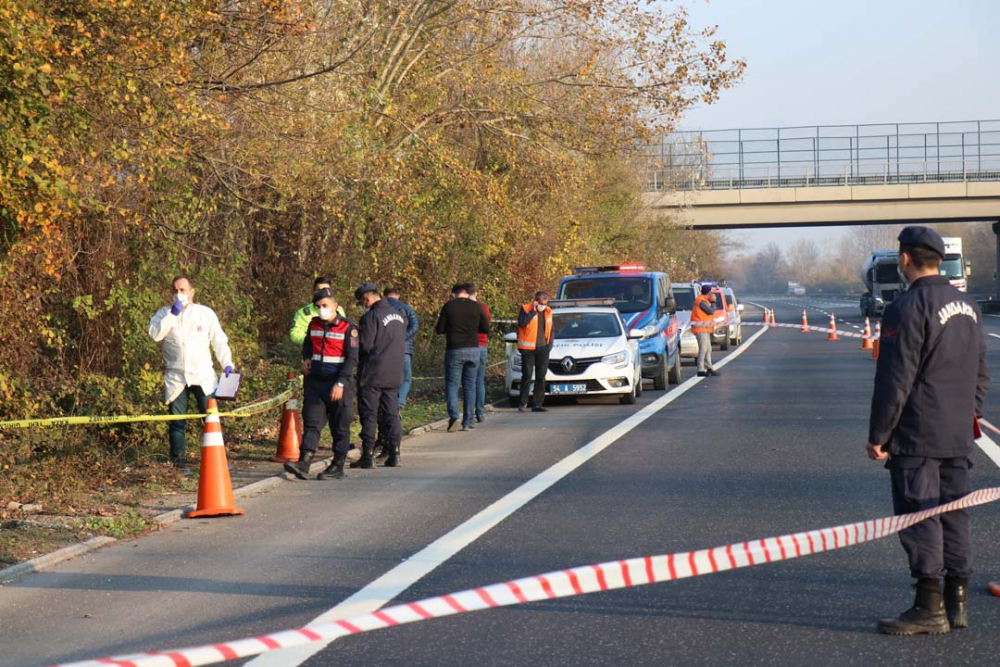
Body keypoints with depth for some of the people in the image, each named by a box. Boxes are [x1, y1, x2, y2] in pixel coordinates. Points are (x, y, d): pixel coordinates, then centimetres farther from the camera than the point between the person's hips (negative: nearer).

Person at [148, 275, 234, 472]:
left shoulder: (206, 313, 7)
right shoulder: (165, 313, 7)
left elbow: (219, 342, 8)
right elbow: (155, 334, -11)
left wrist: (227, 364, -3)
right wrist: (173, 314, -14)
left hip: (203, 375, 0)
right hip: (176, 377, 0)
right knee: (177, 421, 2)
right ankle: (178, 461, 8)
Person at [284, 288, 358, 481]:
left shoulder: (348, 328, -8)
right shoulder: (314, 325, 9)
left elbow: (352, 358, -12)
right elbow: (307, 344, 28)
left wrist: (340, 384, -20)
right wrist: (306, 359, 5)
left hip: (338, 385, -5)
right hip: (315, 382, 5)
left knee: (340, 427, 3)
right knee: (311, 423, -3)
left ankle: (338, 467, 9)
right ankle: (304, 463, -10)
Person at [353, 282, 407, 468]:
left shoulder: (371, 317, -15)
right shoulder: (399, 315, 11)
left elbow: (364, 346, -18)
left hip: (373, 375, -7)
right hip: (395, 374, 7)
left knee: (369, 414, -1)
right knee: (391, 413, 10)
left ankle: (368, 455, -1)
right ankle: (394, 453, 8)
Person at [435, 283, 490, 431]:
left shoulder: (448, 307, -3)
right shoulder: (476, 307, 3)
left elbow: (440, 330, -2)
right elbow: (486, 329, 6)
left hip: (454, 350, -2)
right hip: (473, 350, 2)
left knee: (452, 384, 3)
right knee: (470, 386, 9)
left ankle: (454, 416, -17)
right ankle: (468, 422, 8)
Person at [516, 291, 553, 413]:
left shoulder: (548, 312, 11)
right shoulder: (526, 309, -4)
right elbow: (522, 323, -21)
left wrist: (549, 343, 10)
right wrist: (533, 311, -18)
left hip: (542, 348, 5)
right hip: (528, 348, -5)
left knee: (541, 377, 6)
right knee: (527, 376, -5)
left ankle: (537, 404, 10)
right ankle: (523, 403, 2)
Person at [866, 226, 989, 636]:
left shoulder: (907, 309, -15)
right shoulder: (968, 307, 12)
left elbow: (894, 381, -16)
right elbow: (980, 374, 19)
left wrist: (878, 435, -10)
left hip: (917, 436, -8)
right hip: (958, 436, 8)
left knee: (919, 515, -4)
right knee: (953, 514, 12)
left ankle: (929, 608, -5)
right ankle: (957, 604, 16)